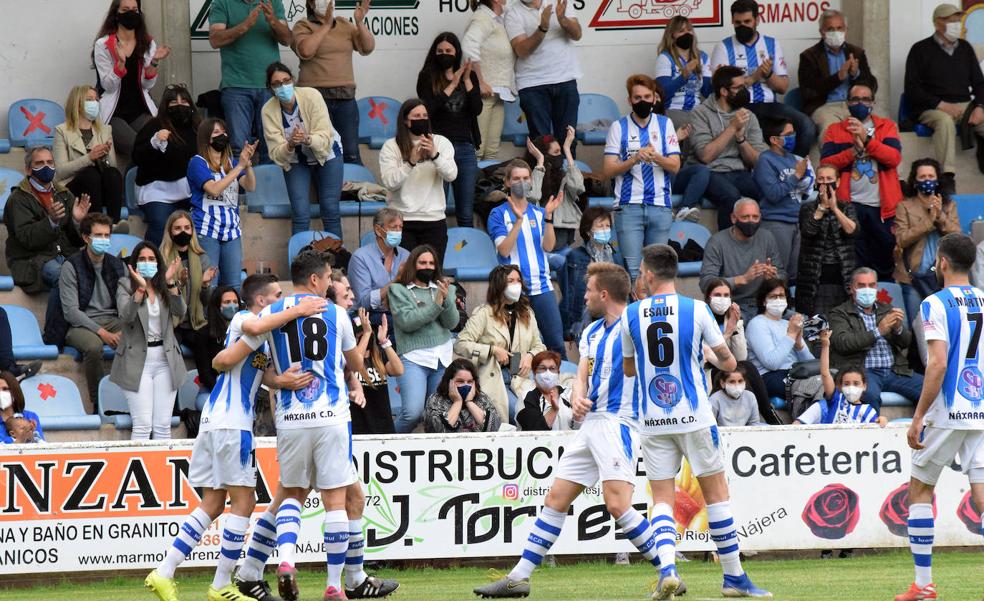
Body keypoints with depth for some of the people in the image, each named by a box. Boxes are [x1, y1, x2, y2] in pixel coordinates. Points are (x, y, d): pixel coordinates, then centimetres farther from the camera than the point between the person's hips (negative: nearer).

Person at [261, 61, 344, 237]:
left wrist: (307, 139, -46)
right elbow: (276, 154, -20)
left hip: (326, 154, -1)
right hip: (295, 161, 1)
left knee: (331, 211, -4)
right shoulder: (268, 110, -20)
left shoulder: (311, 96, -24)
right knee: (300, 214, -12)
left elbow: (325, 138, -25)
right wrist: (290, 145, -41)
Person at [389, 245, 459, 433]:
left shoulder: (442, 289, 14)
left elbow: (452, 322, 4)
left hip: (442, 358, 5)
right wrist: (436, 305, -11)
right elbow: (407, 321, -10)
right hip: (414, 357, -5)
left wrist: (446, 299, -13)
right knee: (413, 412, -18)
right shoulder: (399, 290, 4)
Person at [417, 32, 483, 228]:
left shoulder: (470, 76, 11)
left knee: (465, 215, 4)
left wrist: (467, 80, -7)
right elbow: (428, 109, -11)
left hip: (465, 147, 3)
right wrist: (452, 85, -11)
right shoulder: (427, 77, 2)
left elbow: (477, 109, 0)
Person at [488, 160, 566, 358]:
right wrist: (518, 220, -18)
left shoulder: (539, 213, 13)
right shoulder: (499, 214, 2)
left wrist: (548, 216, -10)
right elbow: (504, 250, -10)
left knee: (557, 344, -1)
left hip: (541, 285, 3)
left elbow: (548, 246, 1)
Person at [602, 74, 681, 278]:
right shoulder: (619, 127, 5)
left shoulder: (665, 124, 11)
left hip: (660, 206, 2)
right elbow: (608, 169, -1)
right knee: (632, 270, -9)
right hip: (629, 206, -2)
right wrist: (634, 159, -16)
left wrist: (656, 157, -15)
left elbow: (675, 166, 5)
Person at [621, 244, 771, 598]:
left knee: (662, 499, 5)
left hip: (652, 422, 2)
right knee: (716, 493, 8)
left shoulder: (631, 315, 0)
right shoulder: (697, 310, -5)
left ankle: (667, 568, -17)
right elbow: (729, 364, 2)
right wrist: (722, 359, 25)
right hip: (693, 417, -1)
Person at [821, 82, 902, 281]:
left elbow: (894, 157, -6)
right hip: (850, 205, 0)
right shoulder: (835, 130, 12)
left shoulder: (886, 126, 11)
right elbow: (826, 164, -3)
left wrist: (867, 139, -15)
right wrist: (854, 149, -14)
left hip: (882, 207, 0)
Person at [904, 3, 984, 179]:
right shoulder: (921, 50, 2)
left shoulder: (965, 48, 17)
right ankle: (946, 179, -45)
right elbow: (912, 89, -4)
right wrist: (941, 105, -15)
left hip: (965, 105, 5)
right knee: (945, 121, -39)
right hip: (931, 108, -5)